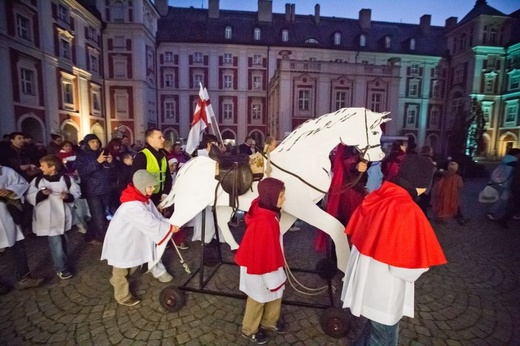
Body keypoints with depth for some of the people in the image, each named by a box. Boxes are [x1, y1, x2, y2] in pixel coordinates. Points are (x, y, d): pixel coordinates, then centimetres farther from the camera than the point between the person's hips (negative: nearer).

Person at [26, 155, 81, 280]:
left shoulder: (66, 179, -5)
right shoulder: (37, 180, -2)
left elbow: (77, 193, 0)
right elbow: (29, 197, -2)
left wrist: (68, 196, -20)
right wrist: (41, 194, -21)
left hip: (63, 217, 1)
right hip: (48, 219, -1)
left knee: (61, 242, 18)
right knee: (55, 243, -4)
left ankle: (60, 265, 37)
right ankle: (63, 269, 8)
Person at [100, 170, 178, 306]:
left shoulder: (144, 199, -5)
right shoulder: (133, 206, -36)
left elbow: (156, 216, -5)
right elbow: (150, 223, -34)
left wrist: (169, 224, -17)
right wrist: (169, 228, -26)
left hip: (132, 238, 9)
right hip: (121, 240, -8)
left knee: (133, 263, 23)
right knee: (121, 269, 13)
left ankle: (116, 280, 49)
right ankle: (122, 296, 33)